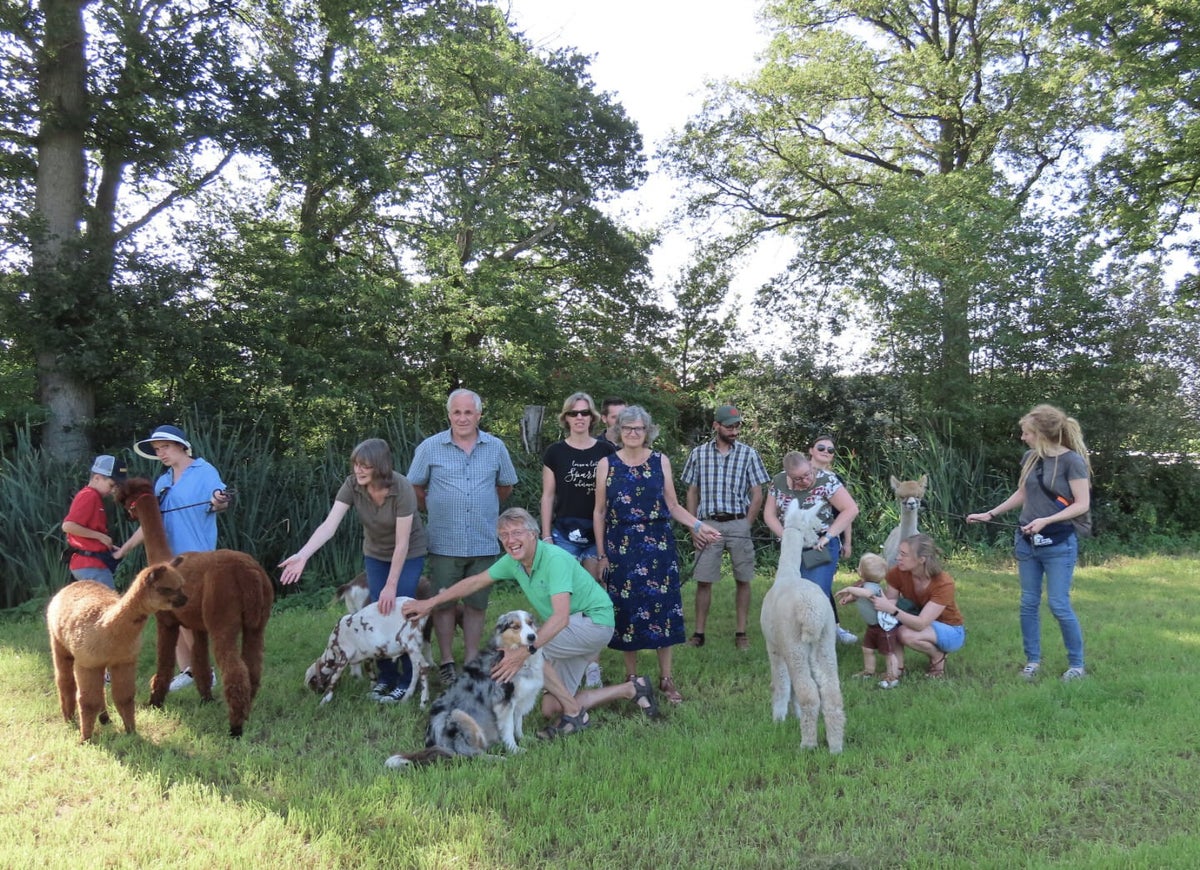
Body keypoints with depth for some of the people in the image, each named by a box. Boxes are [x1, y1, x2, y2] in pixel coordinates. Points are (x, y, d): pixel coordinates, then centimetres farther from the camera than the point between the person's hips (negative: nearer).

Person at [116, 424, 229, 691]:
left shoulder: (204, 471, -5)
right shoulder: (162, 482, 16)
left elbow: (219, 502, -17)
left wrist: (219, 502, -41)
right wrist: (124, 549, 21)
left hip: (196, 556, -7)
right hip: (168, 558, 7)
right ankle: (187, 670, 18)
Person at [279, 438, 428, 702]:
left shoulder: (402, 489, -31)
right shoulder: (352, 485, -21)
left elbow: (402, 543, -26)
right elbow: (329, 525, -29)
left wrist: (391, 586, -23)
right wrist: (303, 555, -44)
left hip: (409, 555, -4)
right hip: (375, 554, 4)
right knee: (378, 614, 3)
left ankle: (406, 681, 5)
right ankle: (385, 676, 21)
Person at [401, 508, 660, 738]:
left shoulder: (555, 559, -27)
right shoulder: (513, 561, -2)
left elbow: (561, 617, -36)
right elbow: (475, 581, 9)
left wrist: (526, 651, -45)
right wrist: (429, 603, 9)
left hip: (595, 621, -9)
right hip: (571, 632, 9)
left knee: (520, 644, -24)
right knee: (550, 709, 4)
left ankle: (574, 714, -10)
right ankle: (631, 688, 17)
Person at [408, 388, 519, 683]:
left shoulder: (496, 447, 2)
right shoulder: (430, 447, -3)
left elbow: (506, 486, 16)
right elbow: (415, 488, 7)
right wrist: (438, 511, 10)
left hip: (484, 543, 2)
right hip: (444, 543, -1)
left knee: (476, 604, 10)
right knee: (443, 602, 6)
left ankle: (472, 662, 21)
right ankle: (446, 662, 19)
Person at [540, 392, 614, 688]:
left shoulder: (606, 451, 5)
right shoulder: (555, 452, 4)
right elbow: (548, 496, 6)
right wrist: (546, 535, 2)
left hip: (599, 533, 1)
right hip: (565, 532, 0)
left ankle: (592, 663, 9)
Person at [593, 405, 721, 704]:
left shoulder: (660, 462, 5)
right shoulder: (607, 464, 3)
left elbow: (673, 506, 8)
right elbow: (599, 512, 5)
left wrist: (698, 525, -7)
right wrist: (601, 553, 3)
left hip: (658, 546, 1)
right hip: (621, 548, -1)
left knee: (662, 607, 1)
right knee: (626, 609, 2)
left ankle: (666, 678, 13)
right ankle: (632, 678, 17)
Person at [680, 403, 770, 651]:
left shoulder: (748, 454, 2)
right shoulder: (698, 454, 6)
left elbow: (757, 496, 3)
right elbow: (692, 493, 9)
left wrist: (745, 526, -1)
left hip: (738, 523, 0)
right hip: (708, 523, 0)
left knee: (742, 580, 5)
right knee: (703, 581, 1)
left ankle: (740, 633, 14)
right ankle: (698, 633, 11)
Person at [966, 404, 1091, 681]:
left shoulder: (1072, 461, -13)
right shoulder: (1030, 457, 5)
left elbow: (1082, 504, -14)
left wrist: (1046, 520, -23)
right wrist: (990, 514, 14)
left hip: (1058, 544, -6)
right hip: (1027, 542, 6)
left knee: (1059, 605, -3)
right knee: (1028, 603, 9)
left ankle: (1077, 664, 14)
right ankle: (1033, 660, 20)